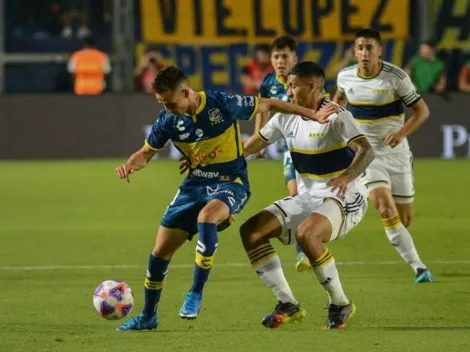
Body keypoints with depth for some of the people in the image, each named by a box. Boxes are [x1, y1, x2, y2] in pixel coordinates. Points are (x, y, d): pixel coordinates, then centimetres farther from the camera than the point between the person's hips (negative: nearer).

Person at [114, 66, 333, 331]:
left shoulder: (223, 104, -18)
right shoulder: (168, 120, -7)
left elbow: (267, 105, -5)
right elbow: (147, 152, 7)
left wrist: (312, 115, -4)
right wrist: (130, 165, -17)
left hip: (231, 182, -5)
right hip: (195, 183, 5)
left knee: (206, 217, -38)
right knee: (161, 251, 1)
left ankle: (196, 294, -24)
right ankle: (148, 316, 23)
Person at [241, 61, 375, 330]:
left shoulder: (336, 116, -16)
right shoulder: (286, 118, 4)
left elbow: (366, 151, -29)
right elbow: (251, 146, 16)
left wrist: (347, 176, -48)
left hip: (344, 199, -8)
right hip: (307, 198, 8)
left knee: (306, 233, -36)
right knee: (251, 231, -7)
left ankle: (340, 304, -17)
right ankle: (288, 305, -2)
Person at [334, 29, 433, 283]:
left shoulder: (396, 77, -13)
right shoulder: (346, 76, -4)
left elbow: (422, 111, -9)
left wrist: (402, 132, -24)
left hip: (396, 152, 0)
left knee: (404, 218, 4)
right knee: (386, 210, -21)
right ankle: (418, 267, -20)